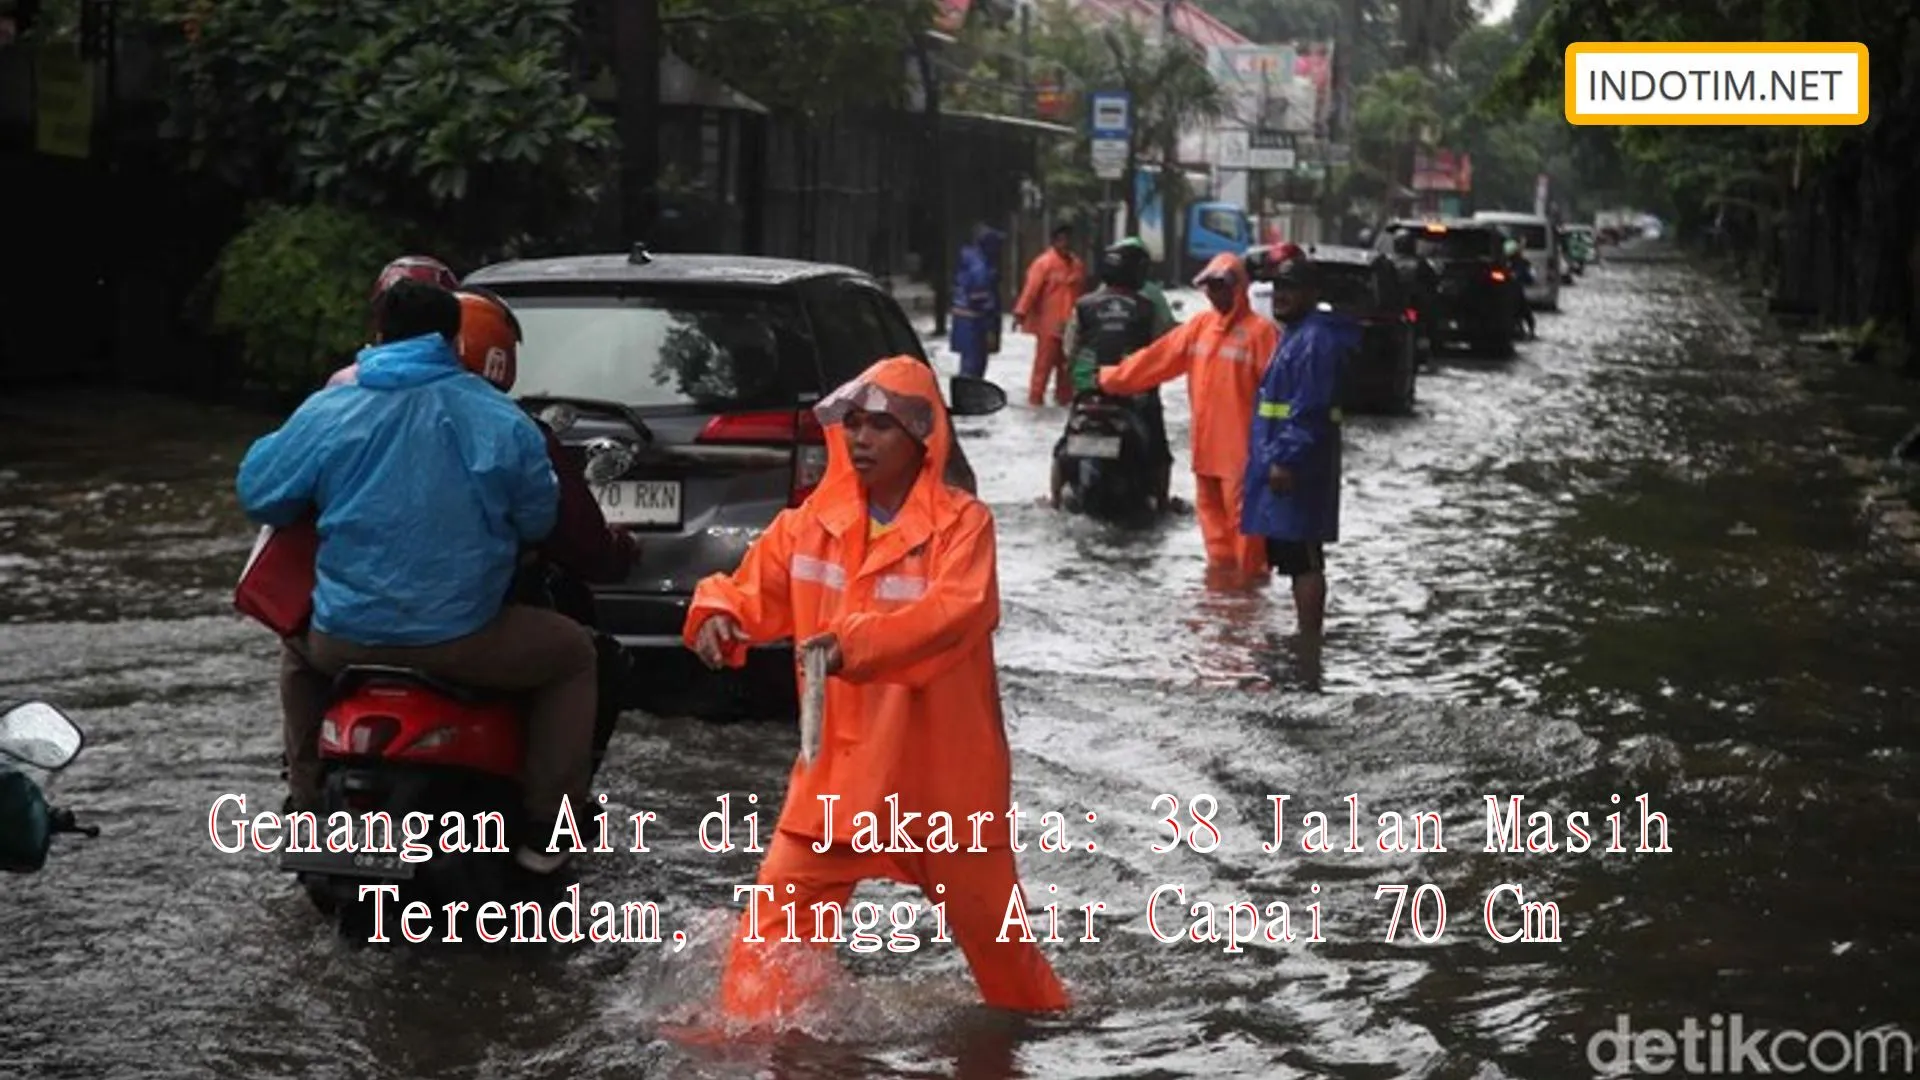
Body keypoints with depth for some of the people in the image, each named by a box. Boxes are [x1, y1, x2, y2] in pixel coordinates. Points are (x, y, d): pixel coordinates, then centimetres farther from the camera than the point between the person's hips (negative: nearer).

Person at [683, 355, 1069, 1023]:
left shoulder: (962, 523, -13)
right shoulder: (816, 520, 2)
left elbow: (957, 613, -30)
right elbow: (756, 588, 5)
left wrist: (859, 643, -43)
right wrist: (718, 614, -20)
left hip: (941, 771, -3)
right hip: (838, 767, 3)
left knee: (988, 913, 15)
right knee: (777, 908, -3)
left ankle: (1037, 1015, 39)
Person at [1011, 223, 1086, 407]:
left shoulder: (1078, 265, 12)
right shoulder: (1044, 263, -9)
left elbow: (1082, 293, 19)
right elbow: (1031, 288, -18)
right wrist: (1021, 312, -27)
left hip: (1071, 325, 6)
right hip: (1049, 324, -6)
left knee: (1067, 364, 12)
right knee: (1044, 363, -6)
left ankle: (1064, 398, 22)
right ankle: (1035, 398, 0)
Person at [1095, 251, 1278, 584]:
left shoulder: (1259, 331, -10)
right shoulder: (1200, 325, 10)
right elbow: (1158, 357, 13)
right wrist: (1112, 377, 12)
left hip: (1240, 443, -7)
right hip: (1206, 441, 7)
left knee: (1241, 508, -3)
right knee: (1209, 505, 14)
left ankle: (1250, 574, 6)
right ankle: (1222, 565, 25)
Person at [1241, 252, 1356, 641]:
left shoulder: (1315, 339, -15)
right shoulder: (1296, 335, 18)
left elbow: (1309, 410, -22)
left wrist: (1286, 459, -25)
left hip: (1295, 470, -11)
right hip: (1285, 463, 11)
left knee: (1304, 562, -8)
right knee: (1298, 561, 14)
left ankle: (1309, 642, -7)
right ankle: (1306, 638, 19)